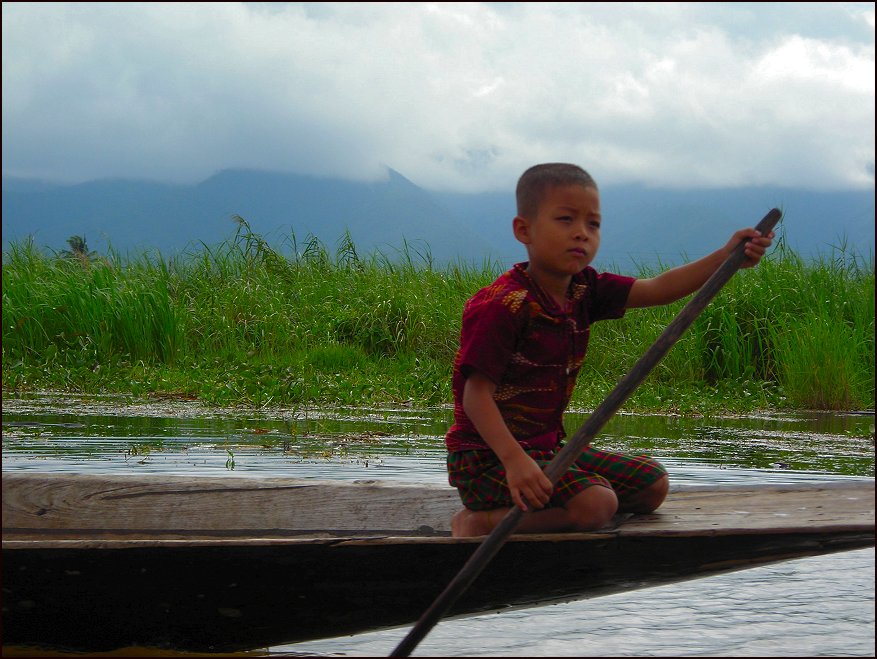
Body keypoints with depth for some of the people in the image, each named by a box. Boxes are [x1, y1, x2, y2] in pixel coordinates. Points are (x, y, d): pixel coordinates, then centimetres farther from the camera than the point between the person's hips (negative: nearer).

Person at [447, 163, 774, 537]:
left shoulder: (583, 291, 6)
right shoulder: (504, 305, -21)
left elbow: (658, 290, -1)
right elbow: (476, 395, -24)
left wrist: (726, 257, -16)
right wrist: (514, 460, -37)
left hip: (548, 448, 10)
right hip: (490, 456, -10)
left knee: (652, 485, 13)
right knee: (597, 503, -29)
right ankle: (479, 522, -16)